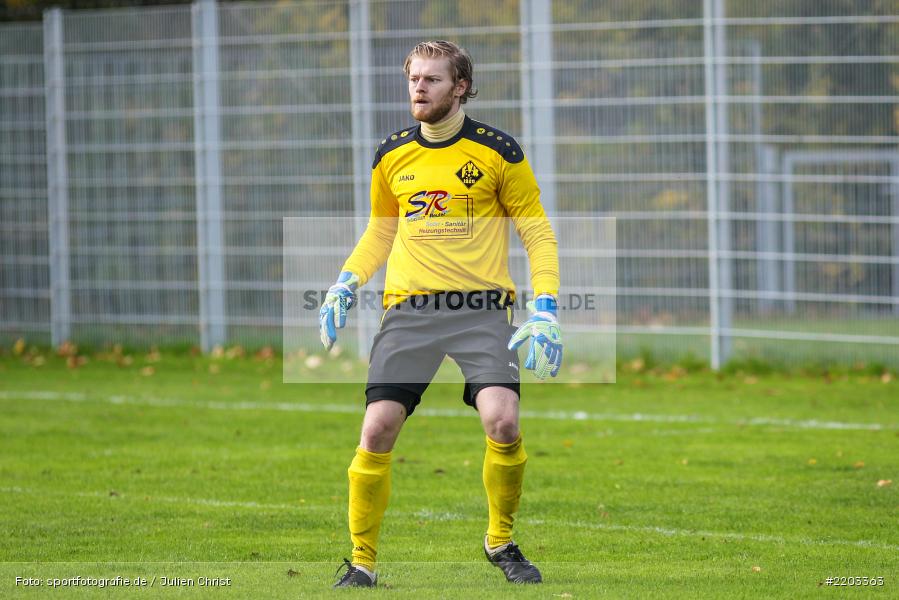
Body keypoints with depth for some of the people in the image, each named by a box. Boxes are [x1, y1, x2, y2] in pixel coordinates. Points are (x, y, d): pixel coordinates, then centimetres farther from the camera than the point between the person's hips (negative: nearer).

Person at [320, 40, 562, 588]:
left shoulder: (498, 152, 0)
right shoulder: (392, 156, 10)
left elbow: (538, 233, 4)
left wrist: (545, 310, -7)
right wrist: (346, 284, 7)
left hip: (482, 307, -2)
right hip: (409, 308, 3)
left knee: (503, 422, -21)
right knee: (377, 429, -10)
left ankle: (501, 542, 5)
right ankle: (362, 560, 6)